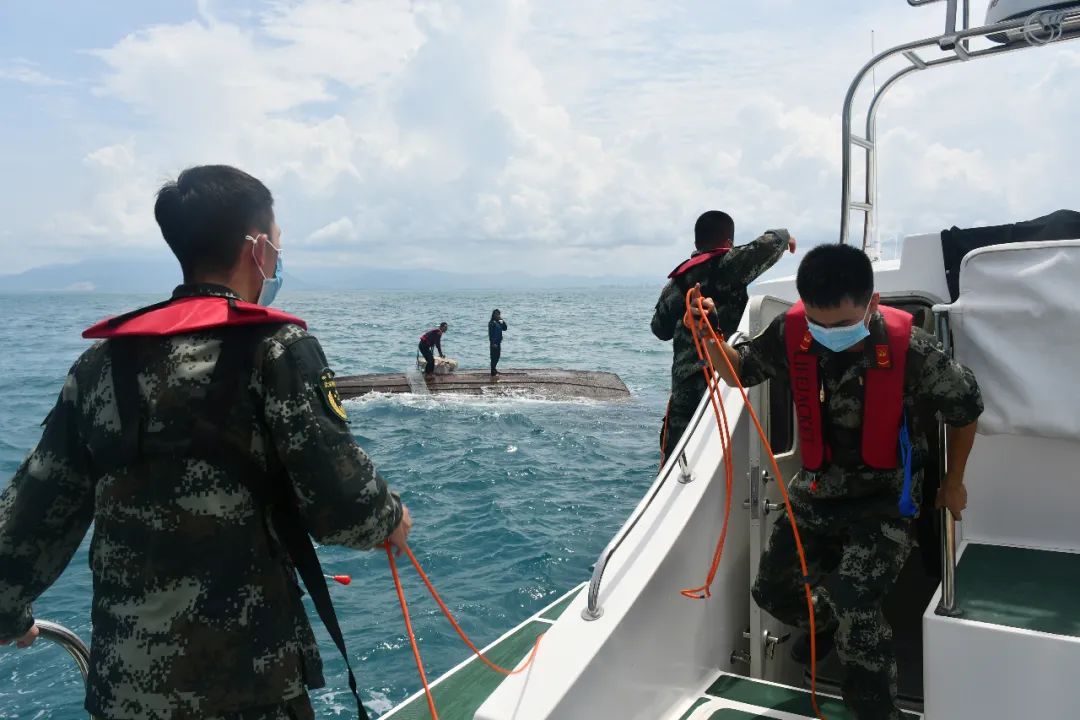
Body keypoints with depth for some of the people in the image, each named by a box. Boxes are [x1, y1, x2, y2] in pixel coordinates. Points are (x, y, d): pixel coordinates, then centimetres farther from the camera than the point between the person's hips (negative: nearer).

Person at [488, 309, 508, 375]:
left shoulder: (499, 322, 12)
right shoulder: (491, 323, -12)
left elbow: (504, 329, 12)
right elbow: (490, 333, -16)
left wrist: (503, 321, -1)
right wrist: (493, 343, -21)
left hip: (498, 342, 8)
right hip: (494, 342, -8)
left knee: (497, 356, 16)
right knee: (494, 356, -5)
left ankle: (494, 369, 29)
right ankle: (493, 371, 0)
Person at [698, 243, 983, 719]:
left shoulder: (911, 351, -26)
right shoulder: (793, 333, -17)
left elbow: (966, 408, -7)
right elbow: (741, 372, 1)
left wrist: (953, 483, 6)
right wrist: (709, 337, -21)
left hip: (886, 496, -4)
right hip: (817, 489, 5)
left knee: (851, 603, -25)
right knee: (772, 591, 11)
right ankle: (829, 623, 47)